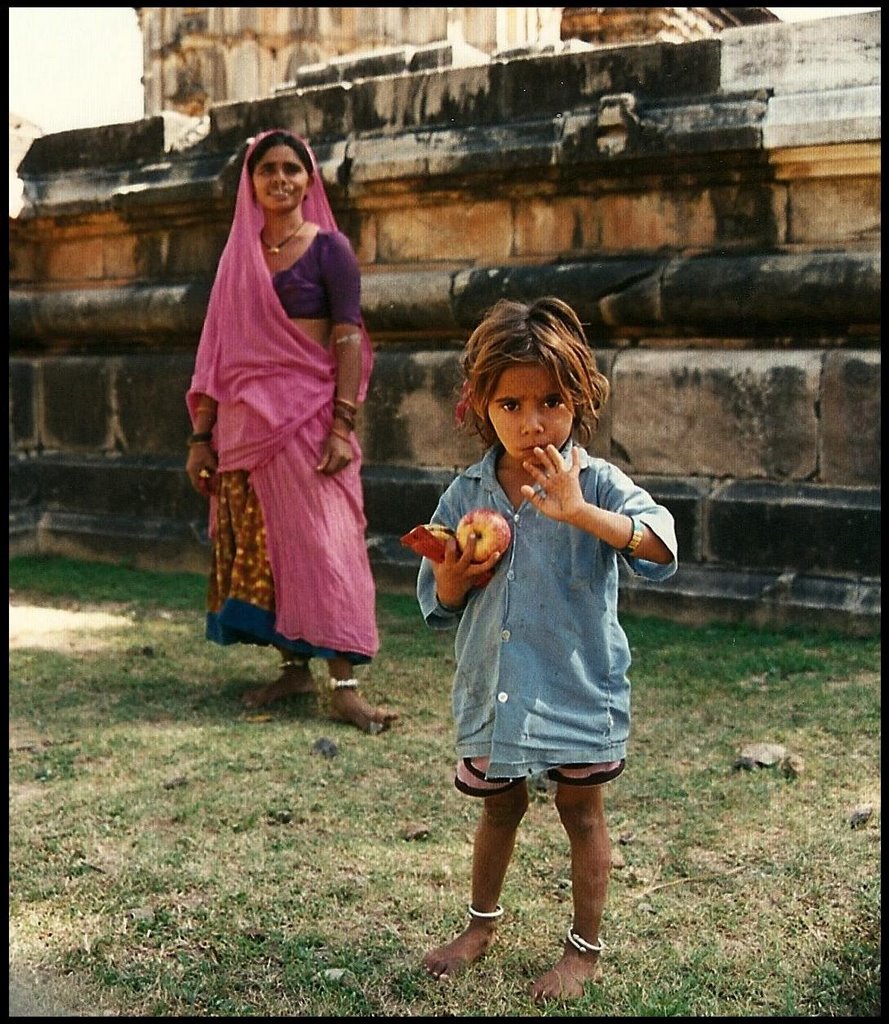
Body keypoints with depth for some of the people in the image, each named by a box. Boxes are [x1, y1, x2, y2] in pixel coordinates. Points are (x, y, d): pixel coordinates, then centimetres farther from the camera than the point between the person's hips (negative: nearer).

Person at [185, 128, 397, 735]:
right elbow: (219, 349, 12)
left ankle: (345, 686, -8)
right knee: (259, 546, 5)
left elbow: (348, 339, -6)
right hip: (246, 422, 5)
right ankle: (294, 667, 17)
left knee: (322, 543, -9)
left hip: (307, 415, -5)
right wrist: (202, 435, 8)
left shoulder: (328, 247, 1)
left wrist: (343, 425, -16)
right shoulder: (239, 256, 14)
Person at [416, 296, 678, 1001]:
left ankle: (585, 949, 29)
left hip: (578, 686, -3)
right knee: (499, 809, 20)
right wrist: (454, 577, -18)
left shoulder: (594, 482, -12)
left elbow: (661, 544, -29)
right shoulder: (466, 494, -2)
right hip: (494, 685, 3)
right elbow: (437, 606, 5)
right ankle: (482, 924, 43)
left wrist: (579, 512, -41)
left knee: (582, 812, 11)